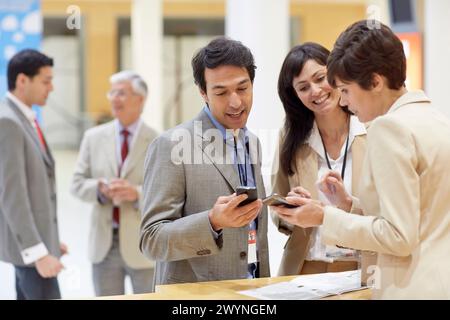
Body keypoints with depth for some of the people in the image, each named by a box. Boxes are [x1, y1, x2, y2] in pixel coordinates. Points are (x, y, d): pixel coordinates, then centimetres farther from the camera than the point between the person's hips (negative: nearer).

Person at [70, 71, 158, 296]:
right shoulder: (94, 137, 6)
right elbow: (77, 184, 4)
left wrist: (136, 193, -24)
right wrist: (101, 189, -17)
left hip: (143, 246, -2)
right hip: (104, 244, 3)